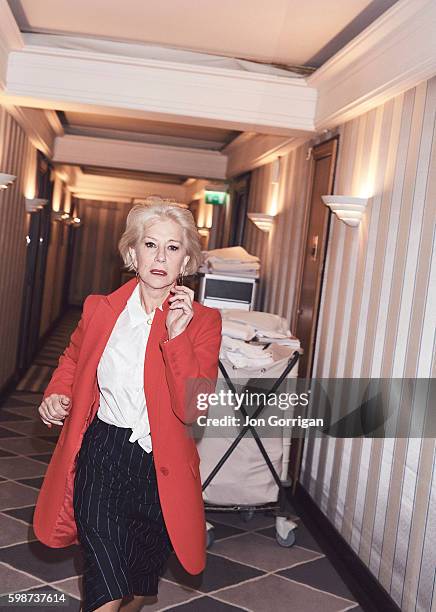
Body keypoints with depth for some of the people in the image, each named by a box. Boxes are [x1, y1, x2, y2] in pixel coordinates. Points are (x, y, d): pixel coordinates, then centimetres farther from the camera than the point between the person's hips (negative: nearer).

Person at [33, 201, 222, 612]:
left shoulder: (202, 321, -8)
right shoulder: (99, 309, -2)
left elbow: (193, 409, -17)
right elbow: (72, 359, 19)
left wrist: (176, 335, -25)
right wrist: (55, 394, -1)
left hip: (160, 469, 1)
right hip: (101, 457, 0)